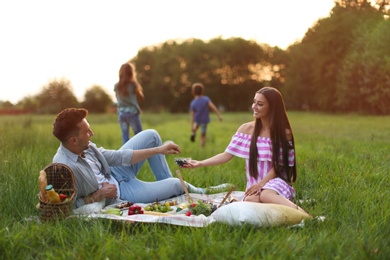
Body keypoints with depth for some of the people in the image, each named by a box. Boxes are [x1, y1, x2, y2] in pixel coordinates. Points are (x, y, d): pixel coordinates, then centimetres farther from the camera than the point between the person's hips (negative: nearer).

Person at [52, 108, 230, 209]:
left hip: (113, 174, 8)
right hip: (115, 195, -7)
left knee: (150, 136, 5)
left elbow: (117, 156, -5)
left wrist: (158, 150, -4)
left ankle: (165, 183, 20)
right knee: (176, 185, -7)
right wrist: (99, 195, -28)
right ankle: (196, 192, 31)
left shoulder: (85, 146, -12)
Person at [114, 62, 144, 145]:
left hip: (121, 114, 4)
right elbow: (141, 98, 1)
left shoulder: (117, 86, 3)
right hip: (132, 113, -4)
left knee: (125, 136, 7)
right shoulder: (133, 84, -8)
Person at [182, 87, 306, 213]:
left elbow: (279, 165, -4)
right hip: (256, 186, 2)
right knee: (251, 200, -36)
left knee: (265, 195, -40)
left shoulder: (284, 133, -2)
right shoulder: (246, 129, 4)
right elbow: (227, 155, 3)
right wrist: (200, 163, -7)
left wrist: (261, 183, -19)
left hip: (276, 181, -2)